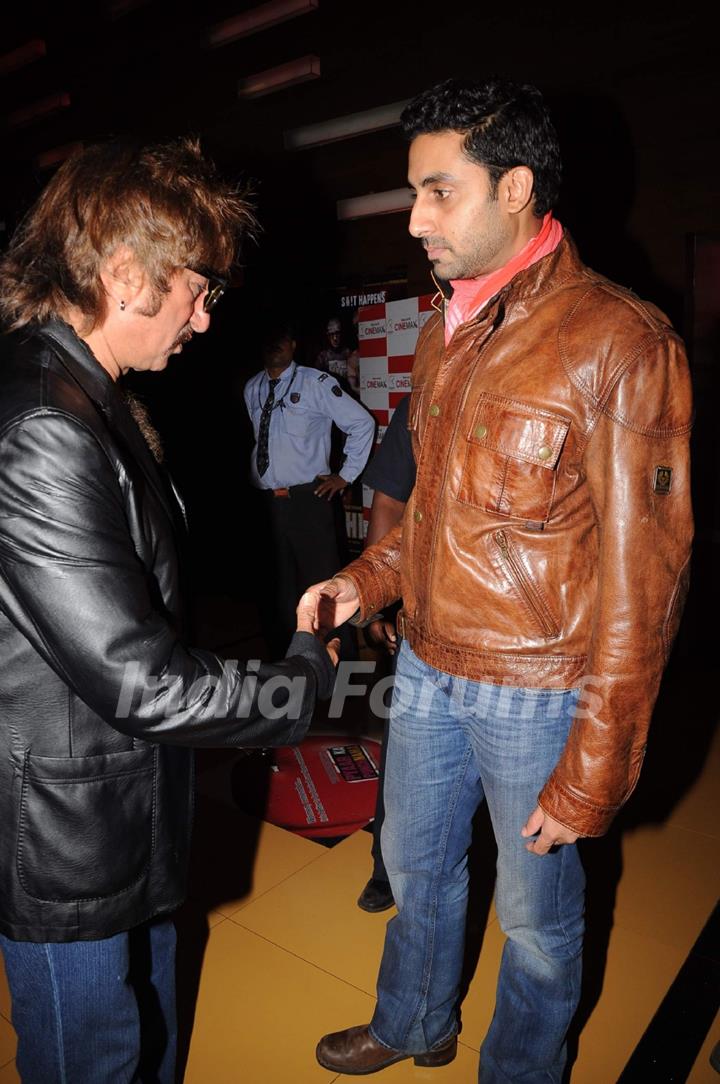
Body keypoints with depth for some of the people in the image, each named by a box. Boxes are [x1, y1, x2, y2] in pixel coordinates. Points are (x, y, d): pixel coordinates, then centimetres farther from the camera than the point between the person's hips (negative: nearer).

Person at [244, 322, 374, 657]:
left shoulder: (315, 383, -5)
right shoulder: (252, 389, 11)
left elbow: (362, 422, -2)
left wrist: (346, 475, -2)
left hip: (307, 499, -5)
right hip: (265, 501, 5)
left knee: (321, 580, -2)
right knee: (278, 581, 14)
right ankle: (283, 654, 29)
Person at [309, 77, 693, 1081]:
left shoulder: (619, 340, -16)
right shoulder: (445, 331, 6)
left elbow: (641, 574, -17)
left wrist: (594, 770, -16)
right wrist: (367, 580, 0)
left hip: (535, 691, -6)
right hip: (427, 664, 7)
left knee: (535, 914, 16)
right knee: (415, 864, 25)